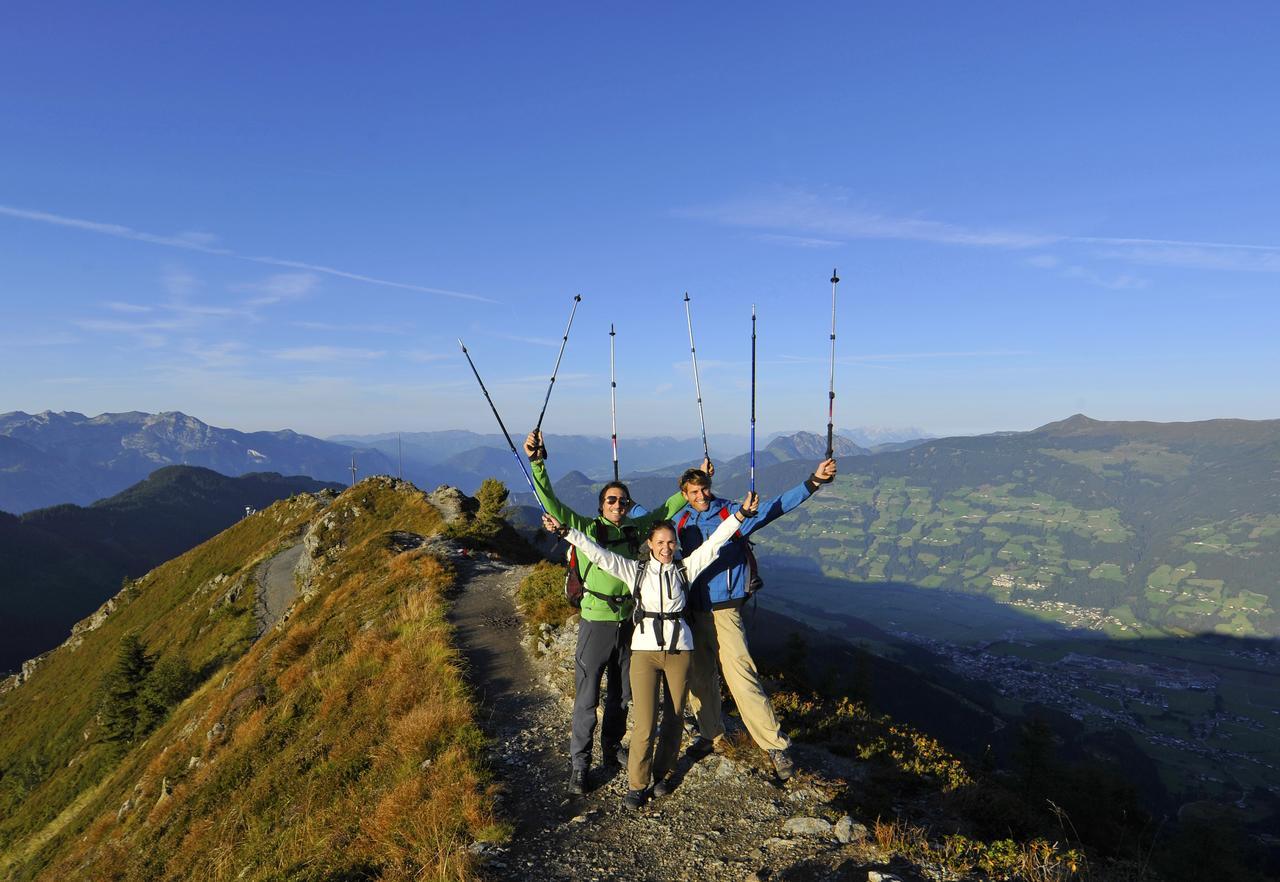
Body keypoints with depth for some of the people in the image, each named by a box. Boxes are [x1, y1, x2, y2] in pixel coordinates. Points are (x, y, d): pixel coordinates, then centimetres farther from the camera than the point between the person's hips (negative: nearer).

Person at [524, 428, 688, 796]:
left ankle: (612, 748, 40)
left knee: (621, 693, 19)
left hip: (628, 623, 5)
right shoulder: (587, 528, -10)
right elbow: (552, 504, -21)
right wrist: (537, 462, -34)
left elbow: (664, 510, 16)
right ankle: (579, 765, 19)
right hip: (596, 623, -5)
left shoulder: (635, 529, 3)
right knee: (587, 699, 3)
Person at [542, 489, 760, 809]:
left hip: (679, 650, 2)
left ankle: (663, 773, 32)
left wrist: (741, 515, -5)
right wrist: (565, 531, -8)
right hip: (645, 650, -1)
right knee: (645, 723, -6)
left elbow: (714, 543, 2)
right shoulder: (635, 570, 5)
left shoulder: (685, 568, 7)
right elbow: (598, 554, 0)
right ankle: (636, 784, 13)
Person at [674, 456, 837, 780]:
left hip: (724, 608, -4)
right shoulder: (680, 521, 6)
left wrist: (814, 481, -22)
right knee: (698, 676, 14)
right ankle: (710, 733, 34)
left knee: (740, 674, -11)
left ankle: (776, 744, 1)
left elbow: (775, 506, -14)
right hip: (691, 610, 4)